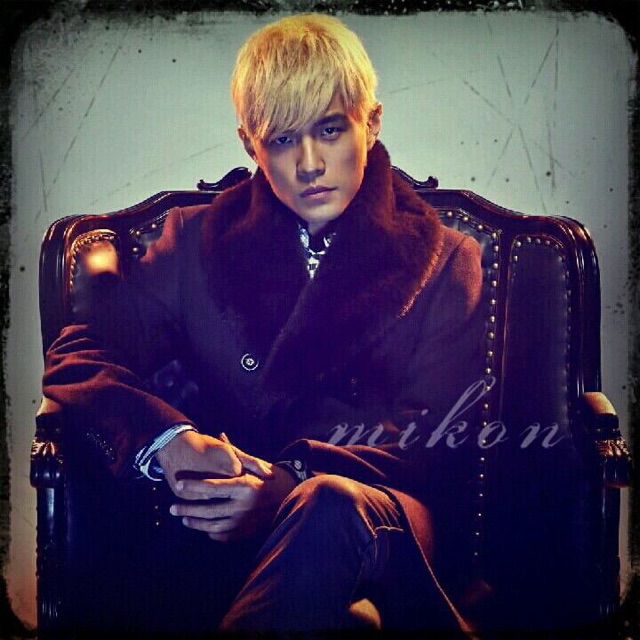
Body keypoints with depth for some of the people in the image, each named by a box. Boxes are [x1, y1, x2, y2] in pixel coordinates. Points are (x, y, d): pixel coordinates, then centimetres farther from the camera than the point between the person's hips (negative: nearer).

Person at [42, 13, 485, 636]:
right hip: (225, 527, 1)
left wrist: (293, 485, -19)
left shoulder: (443, 262, 9)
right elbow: (76, 357, 5)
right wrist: (171, 442, -17)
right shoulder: (200, 241, 13)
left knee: (331, 507, -37)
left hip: (388, 525, 0)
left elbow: (434, 443, 0)